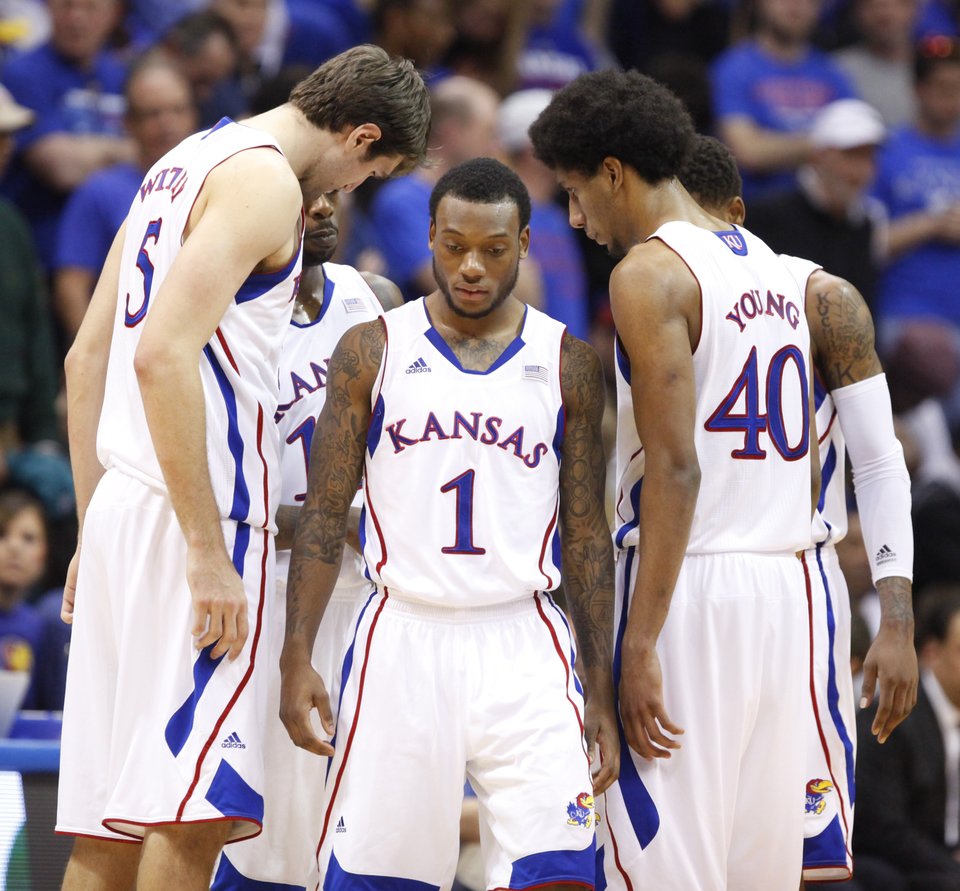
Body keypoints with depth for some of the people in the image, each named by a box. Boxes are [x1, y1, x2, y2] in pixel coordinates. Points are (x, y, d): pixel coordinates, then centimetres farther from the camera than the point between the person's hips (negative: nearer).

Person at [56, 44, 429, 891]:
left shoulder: (180, 166, 20)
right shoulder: (264, 180, -9)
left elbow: (86, 359, 23)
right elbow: (165, 355, -21)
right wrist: (207, 552, -21)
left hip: (121, 507, 10)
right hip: (191, 516, -9)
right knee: (191, 814, -11)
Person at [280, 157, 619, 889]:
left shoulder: (568, 363, 6)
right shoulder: (373, 351, 4)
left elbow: (586, 533, 8)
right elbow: (324, 517, 4)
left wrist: (602, 691, 3)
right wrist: (296, 659, -5)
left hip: (523, 646, 0)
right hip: (403, 637, 0)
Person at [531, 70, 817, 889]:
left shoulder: (650, 271, -10)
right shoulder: (770, 266, 17)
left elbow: (675, 468, -17)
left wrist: (639, 644, -18)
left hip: (692, 582, -8)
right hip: (782, 578, 8)